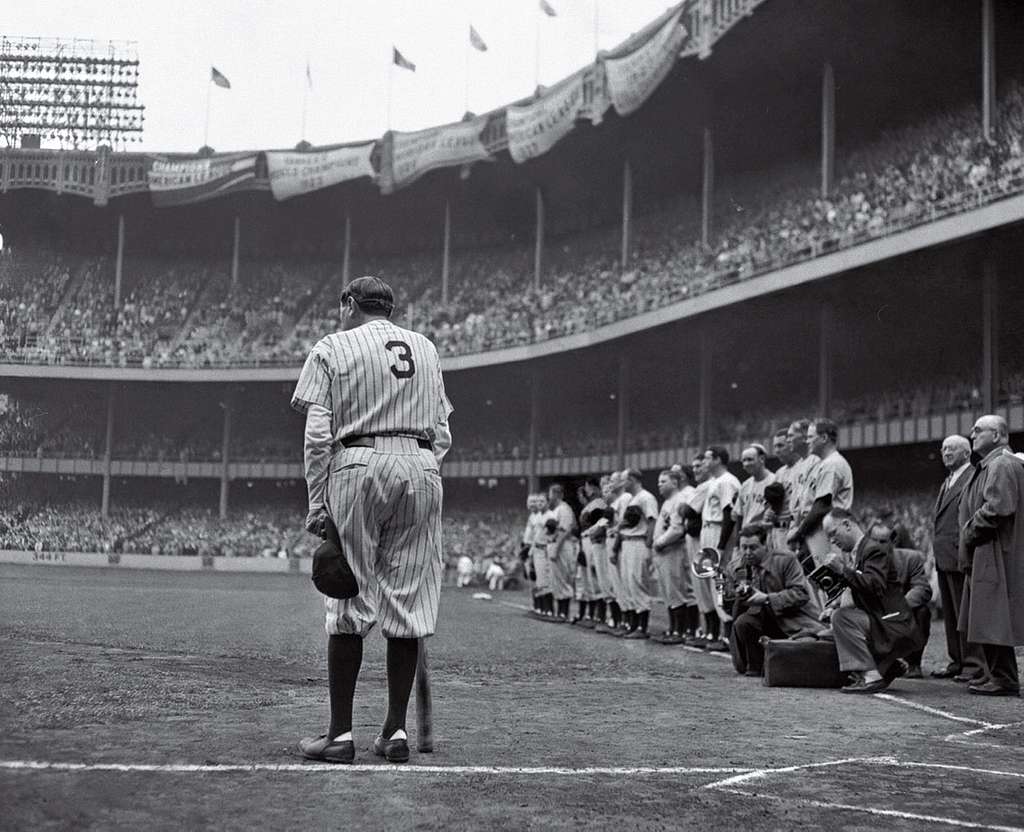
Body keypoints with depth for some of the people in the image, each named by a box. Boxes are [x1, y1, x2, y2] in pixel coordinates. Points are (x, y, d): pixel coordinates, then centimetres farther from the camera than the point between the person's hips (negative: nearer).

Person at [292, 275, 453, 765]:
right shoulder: (425, 348, 19)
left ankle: (340, 733, 0)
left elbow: (318, 435, -3)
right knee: (408, 601, 5)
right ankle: (396, 731, 8)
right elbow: (442, 434, 14)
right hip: (421, 467, 3)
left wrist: (317, 505, -3)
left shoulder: (333, 348, 6)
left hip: (358, 466, -3)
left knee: (349, 603, 0)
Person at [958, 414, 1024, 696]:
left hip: (996, 555, -10)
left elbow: (997, 508, -24)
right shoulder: (990, 465, 19)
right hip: (983, 554, 10)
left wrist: (971, 532, -13)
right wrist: (970, 536, 14)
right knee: (989, 620, 14)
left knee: (995, 619, -7)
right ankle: (996, 673, 20)